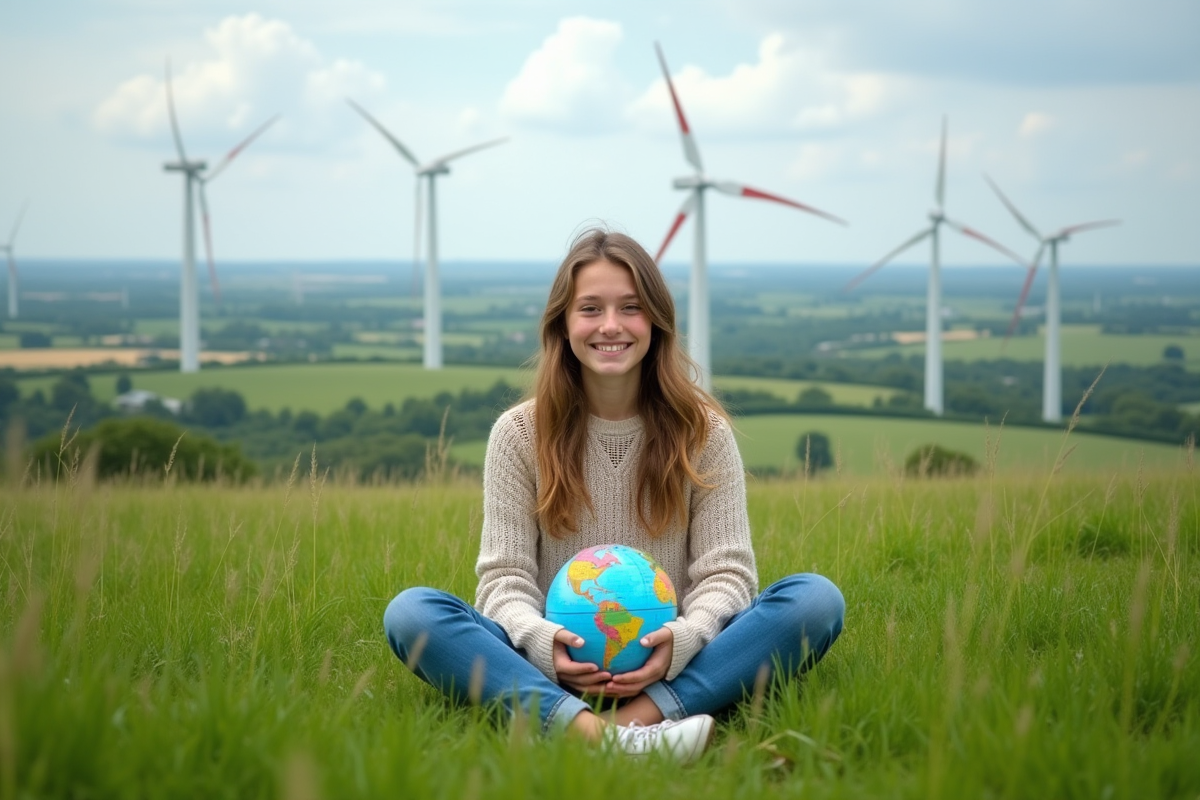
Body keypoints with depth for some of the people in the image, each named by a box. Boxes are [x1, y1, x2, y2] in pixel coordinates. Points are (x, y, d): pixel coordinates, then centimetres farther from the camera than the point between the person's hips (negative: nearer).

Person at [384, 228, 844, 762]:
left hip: (670, 666, 1)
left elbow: (726, 571, 0)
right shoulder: (519, 434, 6)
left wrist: (682, 641, -22)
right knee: (410, 613, -26)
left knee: (816, 599, -23)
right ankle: (591, 731, -47)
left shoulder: (702, 432, 6)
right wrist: (542, 643, -23)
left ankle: (640, 718, -41)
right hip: (549, 668, 0)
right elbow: (504, 577, 0)